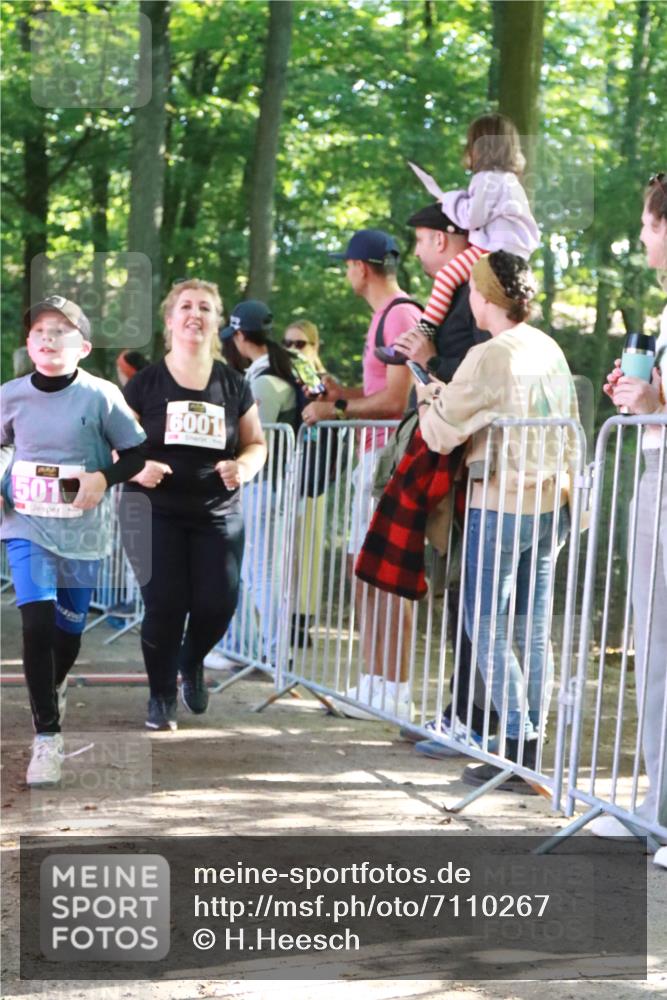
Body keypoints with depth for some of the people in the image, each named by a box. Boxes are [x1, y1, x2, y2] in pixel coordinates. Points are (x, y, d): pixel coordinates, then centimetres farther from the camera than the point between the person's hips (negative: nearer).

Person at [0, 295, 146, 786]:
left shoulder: (101, 396, -11)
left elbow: (137, 454, -3)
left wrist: (104, 477, -20)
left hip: (82, 530, 0)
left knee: (69, 629, 12)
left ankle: (54, 687, 47)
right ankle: (47, 736, -9)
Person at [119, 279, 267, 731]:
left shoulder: (234, 384, 4)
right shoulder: (144, 383, -2)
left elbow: (256, 444, 12)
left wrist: (244, 467, -11)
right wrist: (136, 467, -20)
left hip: (219, 515, 2)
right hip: (154, 513, -2)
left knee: (219, 603, -7)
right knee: (165, 604, -7)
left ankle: (192, 661, 28)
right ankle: (161, 697, 14)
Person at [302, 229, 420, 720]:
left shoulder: (401, 315, -13)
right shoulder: (384, 316, 19)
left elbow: (395, 400, -19)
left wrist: (338, 410, -12)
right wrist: (342, 391, 18)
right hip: (374, 455, 11)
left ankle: (397, 693, -5)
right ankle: (373, 683, 18)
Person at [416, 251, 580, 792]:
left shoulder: (487, 358, -14)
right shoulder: (551, 350, 9)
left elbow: (441, 435, -8)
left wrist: (428, 395, 9)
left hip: (502, 505, -7)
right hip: (553, 502, 7)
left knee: (486, 626, 0)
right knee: (533, 629, 9)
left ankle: (518, 746, -6)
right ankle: (531, 749, 11)